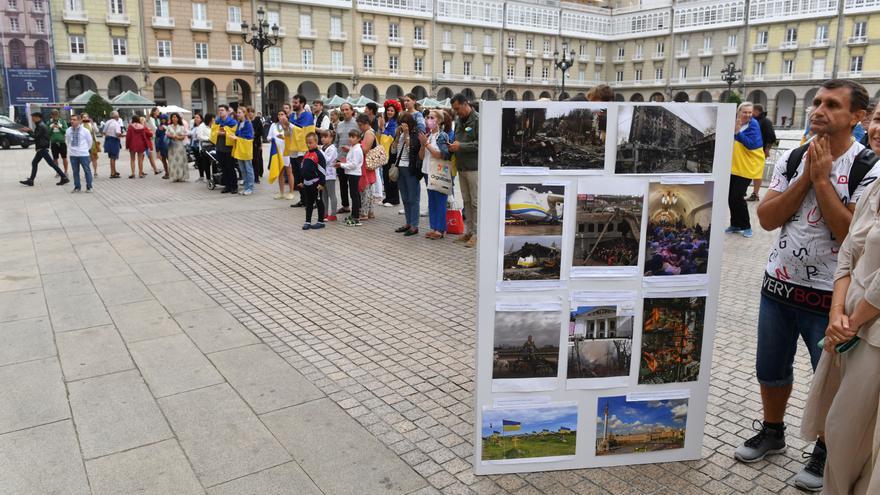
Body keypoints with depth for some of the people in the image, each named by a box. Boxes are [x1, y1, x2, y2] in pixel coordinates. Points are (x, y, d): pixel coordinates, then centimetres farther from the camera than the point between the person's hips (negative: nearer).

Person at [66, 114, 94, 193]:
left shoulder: (85, 131, -9)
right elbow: (67, 140, 17)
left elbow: (90, 141, 4)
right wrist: (70, 148, 15)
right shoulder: (68, 130, 2)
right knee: (75, 171, 10)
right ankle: (77, 187, 19)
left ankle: (89, 187, 11)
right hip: (73, 154, 4)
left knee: (87, 170, 2)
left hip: (83, 154, -4)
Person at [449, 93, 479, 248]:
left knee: (476, 202, -3)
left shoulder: (478, 120, -11)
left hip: (474, 167, -8)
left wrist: (460, 146, -16)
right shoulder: (458, 120, 15)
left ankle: (476, 233, 2)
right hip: (461, 167, 8)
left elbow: (480, 143, -18)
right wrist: (453, 146, 5)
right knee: (466, 201, 13)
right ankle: (468, 231, 21)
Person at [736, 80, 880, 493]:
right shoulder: (792, 159, 2)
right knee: (770, 370, 17)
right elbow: (767, 219, -5)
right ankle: (772, 432, 39)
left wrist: (822, 179, -19)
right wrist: (805, 178, -14)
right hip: (778, 285, 5)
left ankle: (825, 451, 32)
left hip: (828, 295, -4)